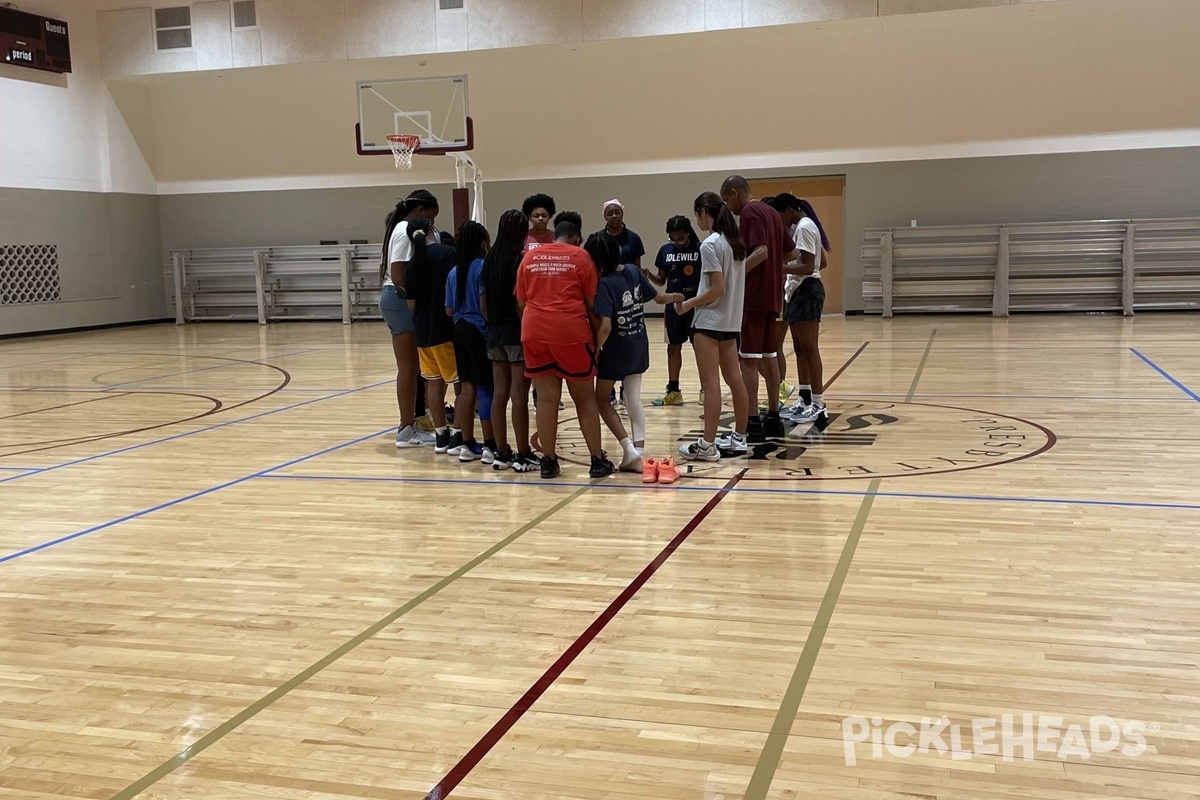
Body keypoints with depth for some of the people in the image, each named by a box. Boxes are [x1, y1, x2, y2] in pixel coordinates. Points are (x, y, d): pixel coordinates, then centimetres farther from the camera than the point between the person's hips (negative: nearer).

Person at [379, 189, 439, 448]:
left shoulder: (401, 229, 16)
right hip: (401, 300, -10)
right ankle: (407, 430, -1)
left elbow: (387, 269, 18)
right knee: (408, 367, -5)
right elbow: (399, 276, -21)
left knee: (407, 367, 13)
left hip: (393, 299, 10)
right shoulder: (406, 232, -14)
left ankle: (408, 424, 18)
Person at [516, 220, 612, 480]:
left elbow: (521, 302, 13)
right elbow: (591, 302, 2)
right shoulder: (580, 256, 5)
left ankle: (548, 461, 9)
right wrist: (596, 335, 10)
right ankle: (597, 460, 9)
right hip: (571, 331, -3)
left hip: (534, 331, 3)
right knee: (585, 398, 6)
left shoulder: (529, 258, 14)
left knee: (547, 399, 7)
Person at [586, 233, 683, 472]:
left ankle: (628, 447, -1)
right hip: (639, 346, 6)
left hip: (616, 348, -6)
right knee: (634, 399, 12)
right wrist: (676, 296, 31)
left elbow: (605, 326, -26)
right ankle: (638, 455, 9)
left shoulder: (605, 283, -21)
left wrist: (596, 350, -12)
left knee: (602, 399, 11)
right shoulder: (633, 271, -3)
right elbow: (659, 298, 11)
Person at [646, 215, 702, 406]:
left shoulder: (700, 249, -8)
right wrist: (649, 275, -9)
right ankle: (673, 391, 18)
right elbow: (661, 280, 11)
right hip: (673, 305, 4)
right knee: (673, 347, 9)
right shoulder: (665, 250, 4)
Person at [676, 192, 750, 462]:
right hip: (731, 320, 9)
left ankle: (707, 445, -5)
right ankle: (738, 438, 21)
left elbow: (718, 289, -20)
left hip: (710, 321, -9)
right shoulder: (735, 242, 10)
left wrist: (688, 304, -11)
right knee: (734, 380, 13)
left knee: (710, 383, -7)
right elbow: (733, 283, 13)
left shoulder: (710, 245, -15)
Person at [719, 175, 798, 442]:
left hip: (753, 297, -9)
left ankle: (752, 423, -8)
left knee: (747, 359, -7)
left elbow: (761, 251, -24)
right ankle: (773, 417, 19)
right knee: (768, 356, 14)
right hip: (771, 297, 9)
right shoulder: (771, 212, 16)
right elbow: (790, 253, 20)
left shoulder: (750, 212, -11)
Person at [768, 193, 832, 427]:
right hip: (798, 291, 11)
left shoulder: (804, 227, -15)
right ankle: (805, 401, 19)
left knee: (809, 349, -9)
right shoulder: (801, 227, 16)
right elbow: (820, 263, 22)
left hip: (807, 291, -11)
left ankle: (818, 406, -7)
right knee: (800, 348, 13)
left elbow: (808, 267, -23)